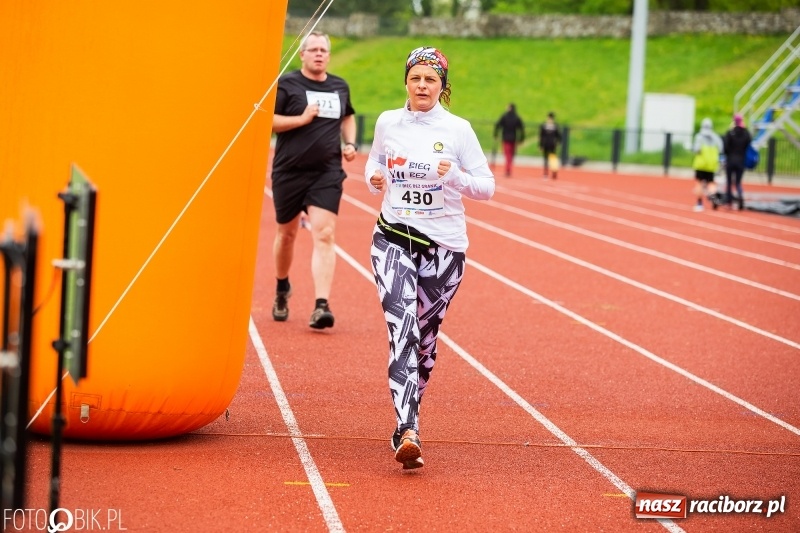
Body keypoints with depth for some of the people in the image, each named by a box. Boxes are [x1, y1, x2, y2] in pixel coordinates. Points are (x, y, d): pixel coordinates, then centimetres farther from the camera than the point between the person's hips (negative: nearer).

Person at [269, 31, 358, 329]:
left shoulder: (340, 87, 10)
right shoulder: (287, 84, -4)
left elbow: (348, 117, 28)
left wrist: (350, 143, 11)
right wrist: (302, 119, -18)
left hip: (327, 173, 2)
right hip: (290, 171, -2)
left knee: (324, 234, -14)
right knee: (287, 234, 13)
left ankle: (321, 306, -21)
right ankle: (282, 290, 39)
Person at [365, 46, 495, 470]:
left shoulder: (458, 129, -3)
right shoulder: (388, 123, 3)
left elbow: (487, 186, -1)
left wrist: (455, 177, -20)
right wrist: (374, 179, -2)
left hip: (444, 245, 0)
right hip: (393, 239, 0)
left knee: (424, 338, 8)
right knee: (401, 330, -17)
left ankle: (405, 424, 29)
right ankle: (408, 432, -28)